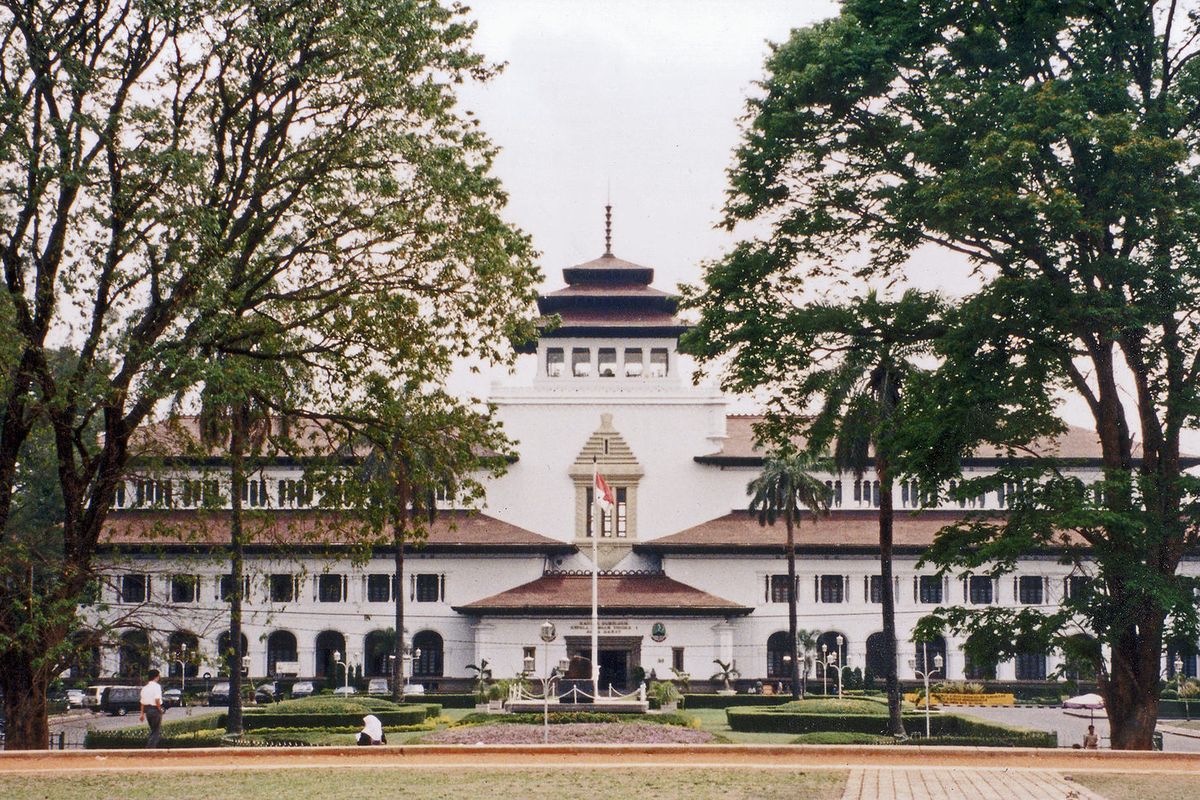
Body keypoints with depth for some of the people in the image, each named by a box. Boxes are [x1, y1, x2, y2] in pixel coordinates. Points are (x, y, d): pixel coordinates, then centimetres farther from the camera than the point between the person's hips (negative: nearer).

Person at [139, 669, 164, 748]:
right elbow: (157, 699, -22)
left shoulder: (145, 687, 11)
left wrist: (142, 713, 18)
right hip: (155, 709, -7)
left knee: (153, 730, 20)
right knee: (157, 731, 0)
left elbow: (142, 701, 14)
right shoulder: (156, 686, -12)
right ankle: (150, 747, -9)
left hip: (147, 709, 8)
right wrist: (160, 709, -10)